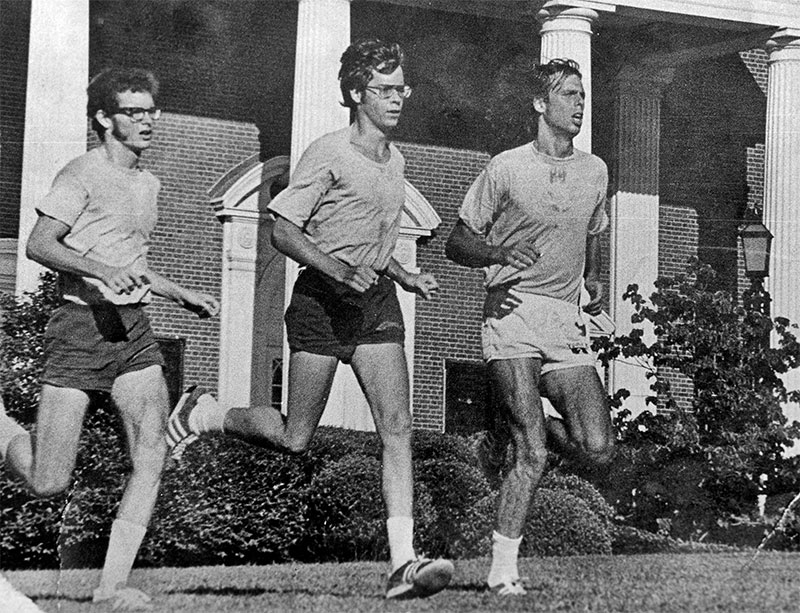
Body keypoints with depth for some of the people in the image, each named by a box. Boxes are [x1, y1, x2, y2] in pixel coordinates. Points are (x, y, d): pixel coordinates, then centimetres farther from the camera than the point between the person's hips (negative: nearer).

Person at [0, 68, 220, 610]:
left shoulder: (148, 183, 19)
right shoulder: (84, 173, -6)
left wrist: (183, 295, 23)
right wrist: (102, 269, -27)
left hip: (133, 328, 7)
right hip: (80, 326, -7)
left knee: (152, 453, -13)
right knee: (48, 483, -6)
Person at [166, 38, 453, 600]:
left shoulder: (395, 160, 15)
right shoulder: (328, 154, -9)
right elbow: (282, 231, -13)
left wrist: (404, 276, 14)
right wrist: (338, 268, -25)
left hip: (376, 300, 6)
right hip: (321, 300, -6)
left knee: (397, 426, -9)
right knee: (294, 438, -1)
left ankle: (404, 562, -12)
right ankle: (205, 414, 26)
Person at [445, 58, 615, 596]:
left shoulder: (595, 171, 14)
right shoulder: (507, 169, 0)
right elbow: (456, 242, 2)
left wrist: (594, 281, 12)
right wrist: (498, 253, -18)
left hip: (568, 323, 5)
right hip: (513, 314, -5)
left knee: (599, 450, -8)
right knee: (533, 457, -15)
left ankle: (532, 425, 24)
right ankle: (503, 569, -3)